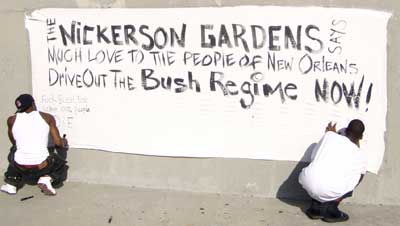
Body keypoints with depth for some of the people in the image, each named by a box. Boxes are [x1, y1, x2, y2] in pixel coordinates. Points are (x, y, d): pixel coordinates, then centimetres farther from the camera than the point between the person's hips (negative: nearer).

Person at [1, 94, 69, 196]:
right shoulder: (47, 117, 3)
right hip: (42, 166, -2)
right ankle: (46, 178, 0)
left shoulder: (12, 120, 7)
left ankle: (11, 184, 21)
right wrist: (64, 143, 24)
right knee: (61, 165, 30)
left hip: (20, 166, 2)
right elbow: (58, 143, 1)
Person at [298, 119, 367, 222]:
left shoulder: (330, 135, 13)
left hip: (305, 181, 3)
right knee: (359, 174, 22)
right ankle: (331, 209, 12)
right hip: (327, 192, -3)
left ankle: (315, 206, 22)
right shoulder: (360, 156, 12)